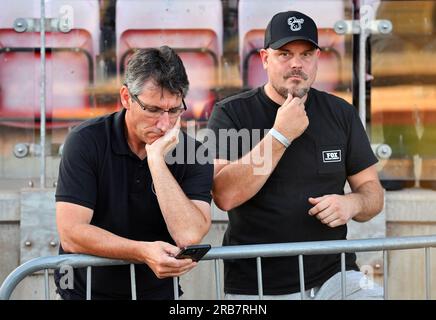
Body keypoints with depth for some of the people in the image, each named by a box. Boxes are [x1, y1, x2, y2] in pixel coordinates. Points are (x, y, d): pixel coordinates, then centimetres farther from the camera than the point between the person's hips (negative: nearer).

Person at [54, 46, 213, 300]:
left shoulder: (193, 155, -4)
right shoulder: (87, 141, -7)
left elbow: (190, 236, -17)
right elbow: (71, 234, -13)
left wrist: (156, 160, -18)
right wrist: (144, 252, -24)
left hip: (158, 291, 1)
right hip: (86, 290, -1)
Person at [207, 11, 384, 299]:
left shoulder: (341, 114, 7)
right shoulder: (230, 113, -3)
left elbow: (373, 191, 11)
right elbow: (225, 195, -15)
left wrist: (352, 204, -11)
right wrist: (280, 135, -18)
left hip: (333, 275, 3)